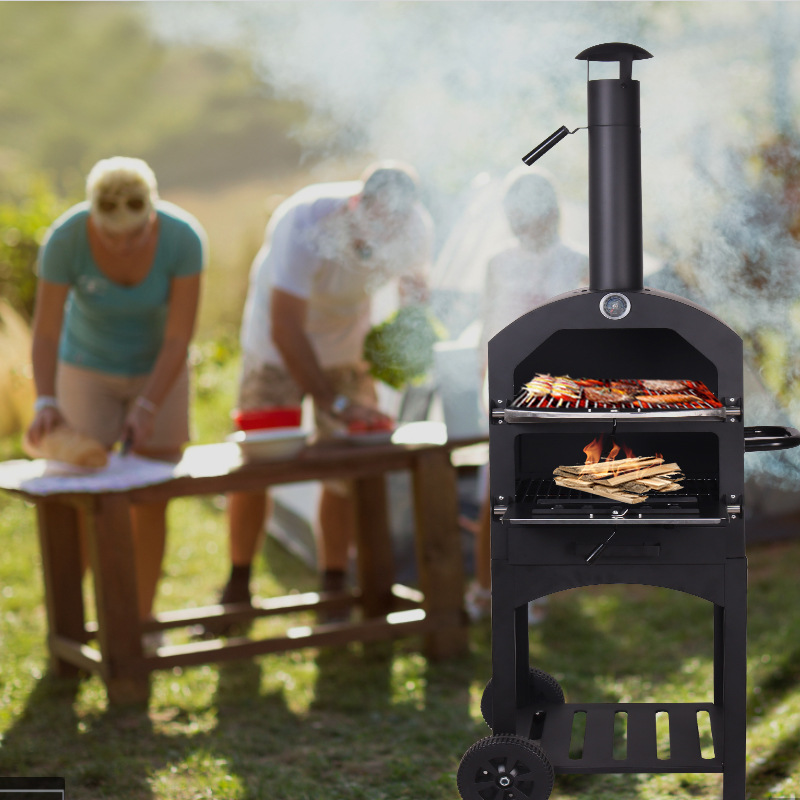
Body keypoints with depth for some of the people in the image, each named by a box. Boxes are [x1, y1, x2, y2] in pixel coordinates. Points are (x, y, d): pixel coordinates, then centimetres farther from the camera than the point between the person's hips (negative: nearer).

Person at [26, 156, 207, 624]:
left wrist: (147, 410, -37)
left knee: (150, 505, 0)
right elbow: (45, 335, -27)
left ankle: (141, 622, 15)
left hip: (159, 368, 1)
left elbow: (180, 337, -27)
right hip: (89, 368, -1)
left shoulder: (185, 238, -29)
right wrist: (46, 404, -44)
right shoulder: (65, 239, -30)